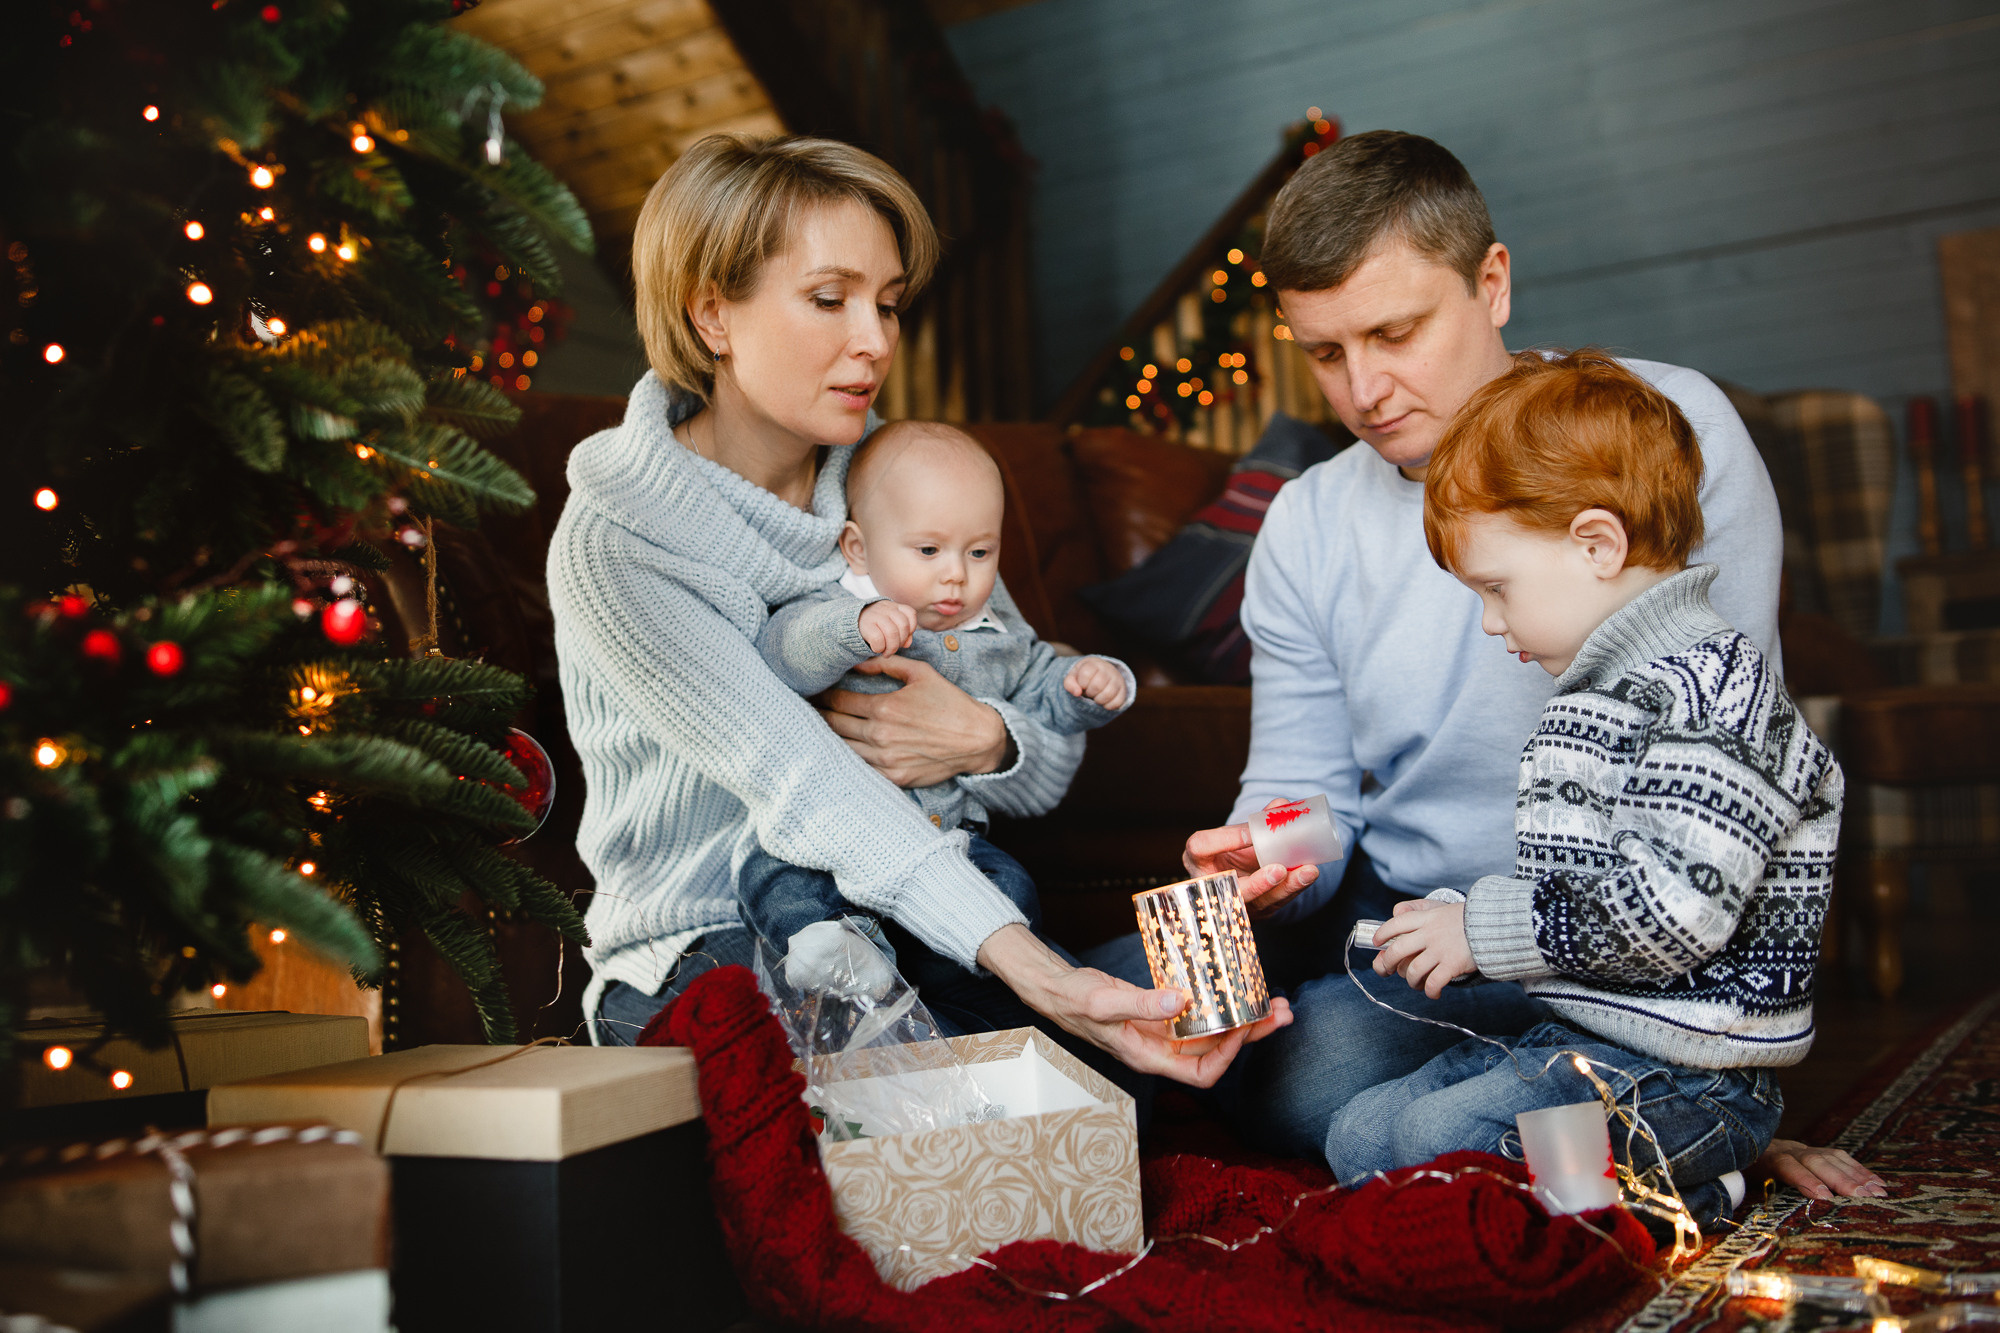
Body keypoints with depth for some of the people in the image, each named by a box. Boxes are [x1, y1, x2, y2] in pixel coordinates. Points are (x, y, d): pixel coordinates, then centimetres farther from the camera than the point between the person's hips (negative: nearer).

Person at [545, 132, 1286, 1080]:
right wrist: (1037, 978, -39)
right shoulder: (612, 545, -14)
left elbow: (1051, 772, 5)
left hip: (915, 917, 5)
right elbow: (806, 788, -27)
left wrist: (982, 742, -21)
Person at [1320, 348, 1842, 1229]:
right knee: (1359, 1136, 4)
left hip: (1686, 1069, -10)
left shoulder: (1711, 687, -17)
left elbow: (1671, 912, -25)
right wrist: (1457, 917, 6)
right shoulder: (1600, 689, 15)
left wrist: (1484, 930, -17)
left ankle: (1672, 1193, -8)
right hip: (1572, 1036, 10)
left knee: (1439, 1141, -26)